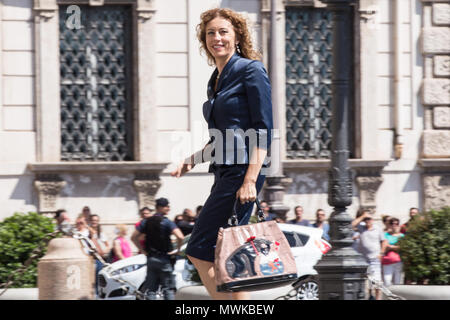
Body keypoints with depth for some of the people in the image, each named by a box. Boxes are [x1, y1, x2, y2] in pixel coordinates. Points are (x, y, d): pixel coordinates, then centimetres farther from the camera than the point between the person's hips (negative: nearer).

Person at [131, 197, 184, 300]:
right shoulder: (167, 222, -10)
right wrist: (177, 250, -7)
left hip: (151, 259, 5)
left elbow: (134, 237, 9)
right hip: (164, 260, -5)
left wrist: (144, 250, 11)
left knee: (151, 290, 7)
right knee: (168, 289, 0)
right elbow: (180, 237, -23)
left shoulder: (146, 222, 7)